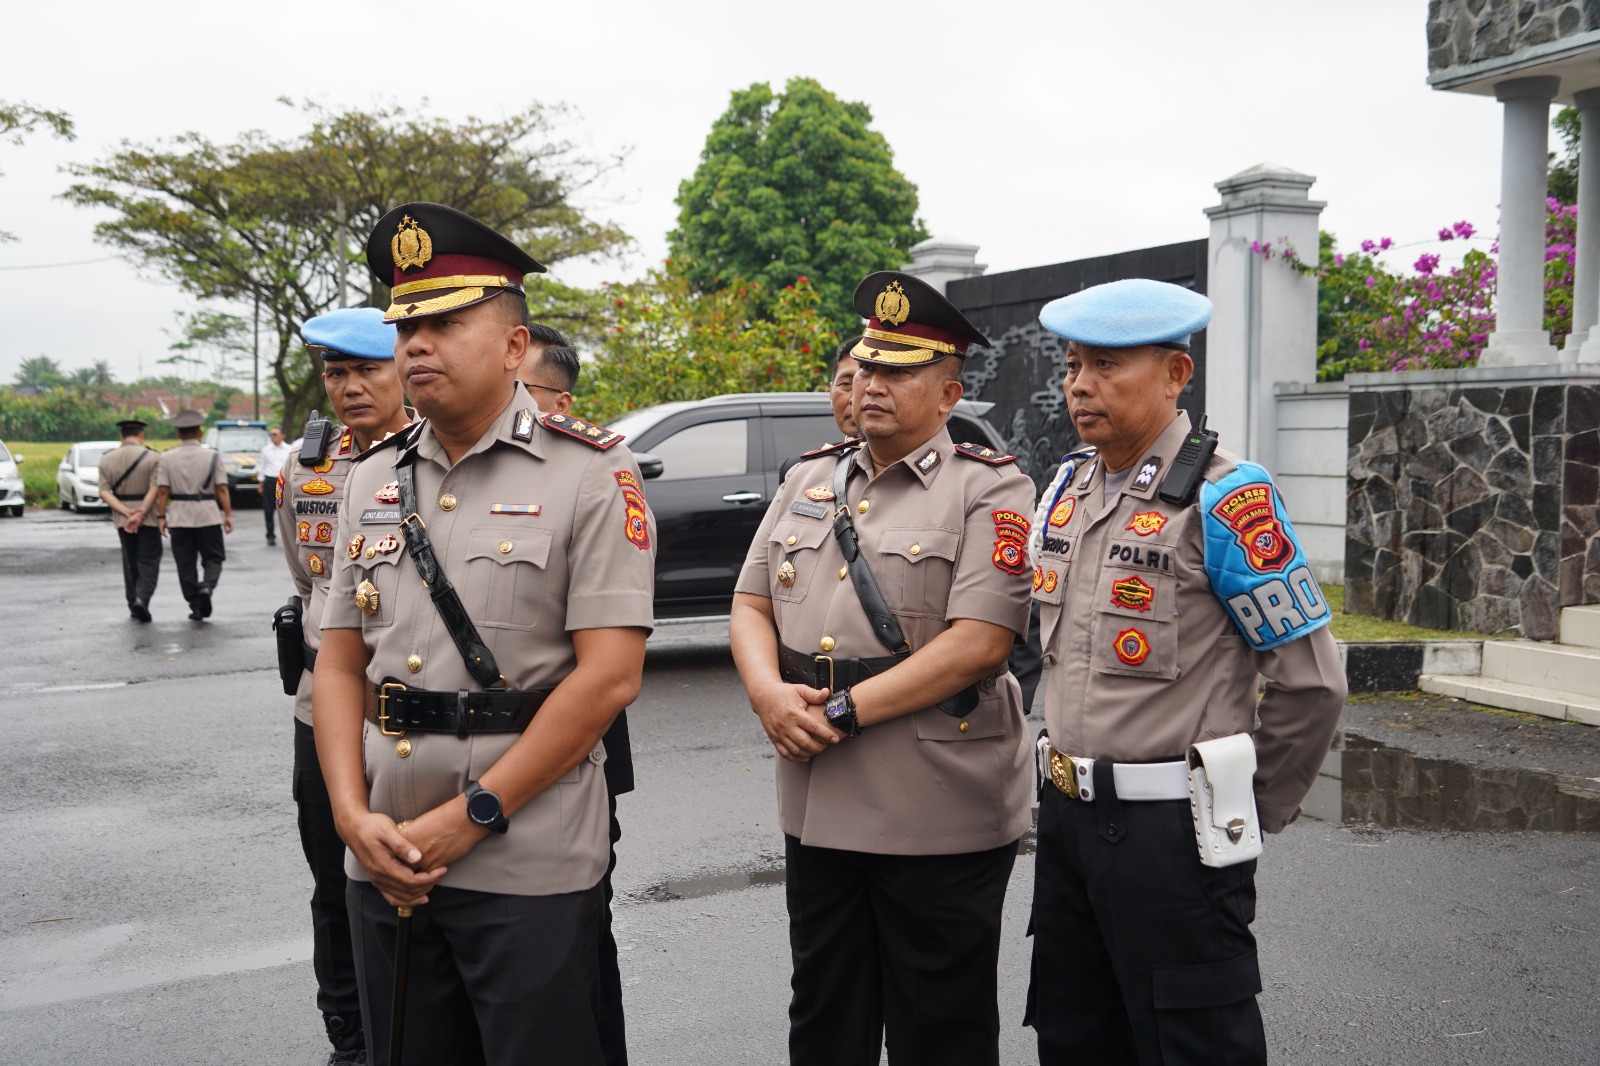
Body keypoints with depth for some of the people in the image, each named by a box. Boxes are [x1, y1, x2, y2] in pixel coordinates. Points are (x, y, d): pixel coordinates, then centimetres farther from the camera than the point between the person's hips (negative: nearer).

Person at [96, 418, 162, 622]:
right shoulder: (153, 457, -7)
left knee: (130, 562, 16)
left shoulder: (107, 460, 4)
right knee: (148, 563, 1)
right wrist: (140, 515, -19)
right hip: (149, 518, -3)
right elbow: (155, 490, -17)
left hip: (122, 519, 3)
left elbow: (104, 493, -5)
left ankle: (133, 603, 18)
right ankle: (142, 599, -19)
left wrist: (127, 513, -14)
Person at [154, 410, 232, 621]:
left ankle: (196, 607, 8)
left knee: (185, 563, 8)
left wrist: (161, 517, 0)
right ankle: (207, 587, -17)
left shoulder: (167, 458, 1)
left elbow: (162, 490, -3)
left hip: (179, 517, 1)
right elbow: (221, 488, -6)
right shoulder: (212, 456, -1)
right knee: (213, 557, 10)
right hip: (208, 515, -1)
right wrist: (228, 514, -3)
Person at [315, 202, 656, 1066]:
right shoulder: (374, 480, 9)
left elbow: (609, 676, -14)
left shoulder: (590, 475, -8)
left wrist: (470, 817, -15)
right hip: (382, 865, 5)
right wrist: (354, 817, -5)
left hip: (529, 872, -5)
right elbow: (339, 665, 10)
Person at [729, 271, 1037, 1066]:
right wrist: (769, 694, -10)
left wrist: (842, 711, -18)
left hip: (939, 819, -5)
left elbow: (978, 643, -17)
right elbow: (750, 606, 11)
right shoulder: (809, 482, 13)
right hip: (816, 809, 6)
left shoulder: (990, 490, -6)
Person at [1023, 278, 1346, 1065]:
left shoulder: (1223, 498, -15)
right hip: (1066, 815, 7)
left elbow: (1309, 681, -13)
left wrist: (1252, 814, -3)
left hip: (1173, 831, -7)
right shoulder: (1066, 487, 8)